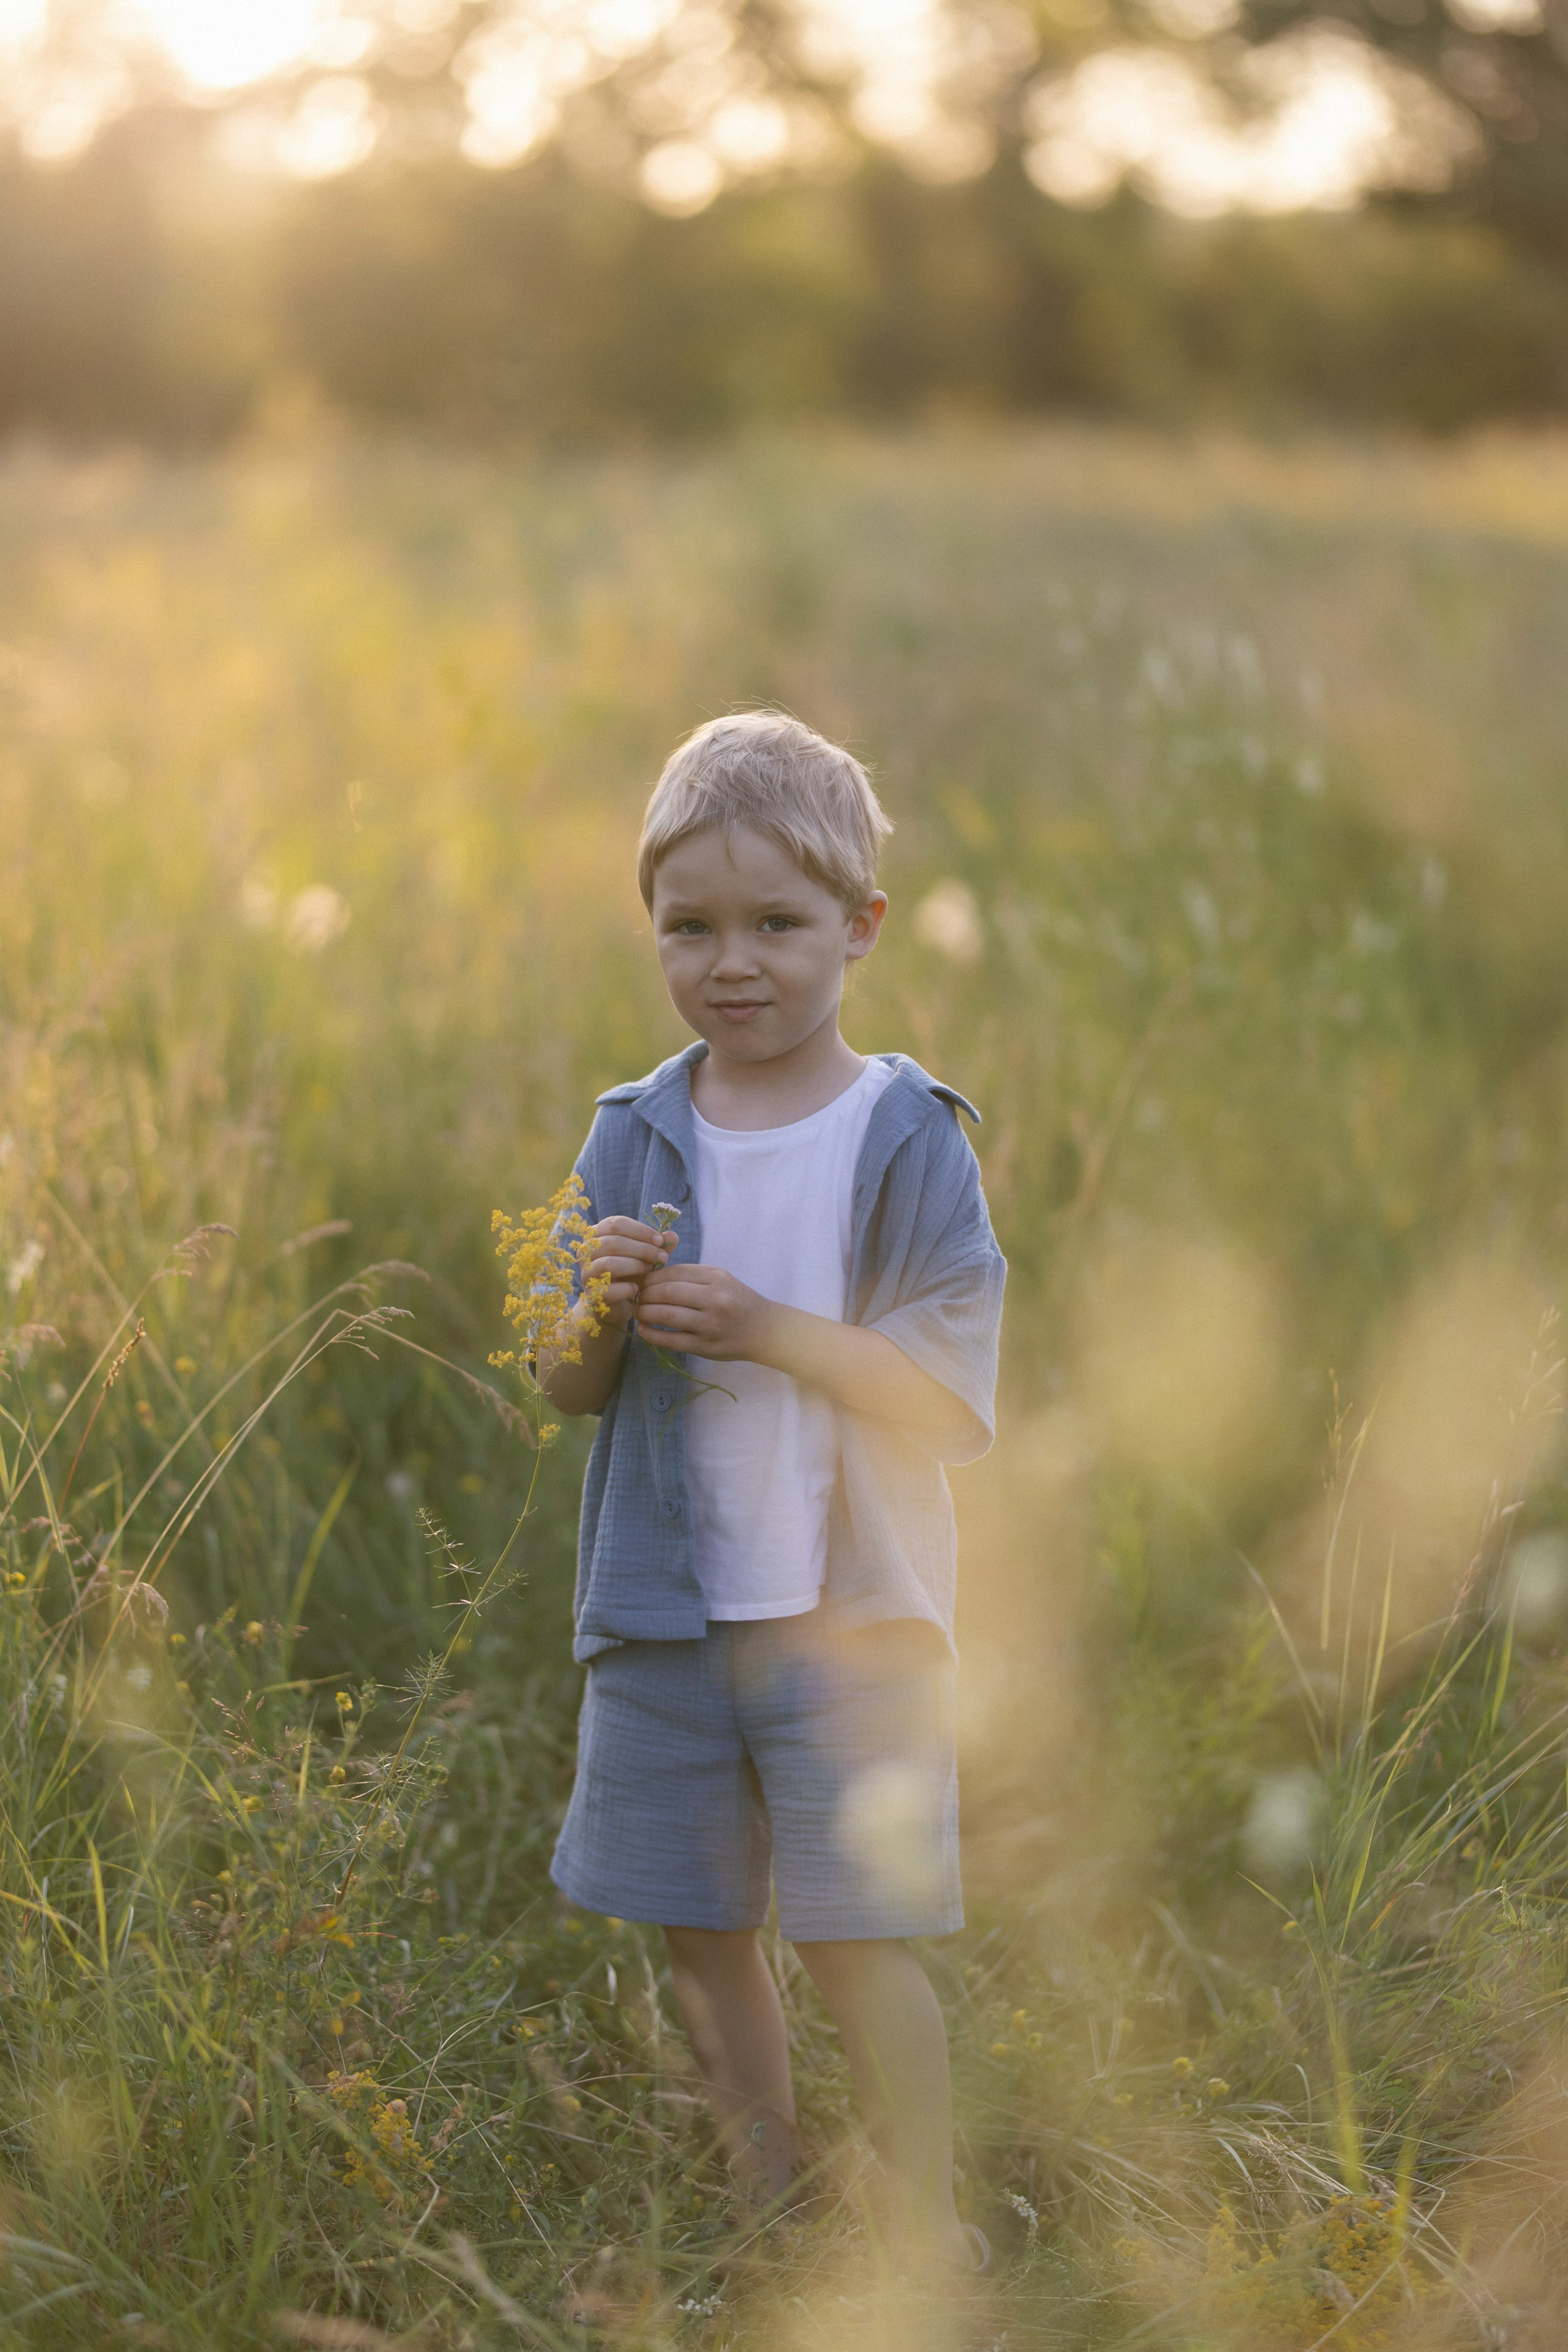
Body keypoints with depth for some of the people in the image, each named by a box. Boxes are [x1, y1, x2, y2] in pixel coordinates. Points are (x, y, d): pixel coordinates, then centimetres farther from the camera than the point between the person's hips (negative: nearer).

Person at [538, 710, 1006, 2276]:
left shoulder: (905, 1139, -9)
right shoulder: (634, 1137, 3)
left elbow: (957, 1406, -14)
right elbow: (571, 1391, 8)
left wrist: (764, 1328, -23)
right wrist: (600, 1308, -15)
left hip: (851, 1614, -4)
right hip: (662, 1605, 5)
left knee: (853, 1937, -4)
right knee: (698, 1926, 13)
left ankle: (926, 2236, 12)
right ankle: (765, 2201, 32)